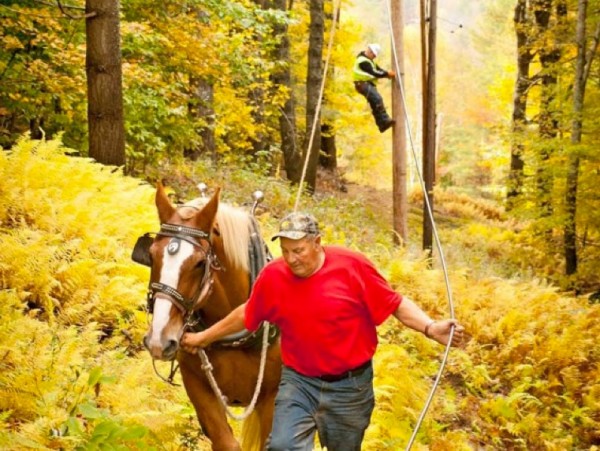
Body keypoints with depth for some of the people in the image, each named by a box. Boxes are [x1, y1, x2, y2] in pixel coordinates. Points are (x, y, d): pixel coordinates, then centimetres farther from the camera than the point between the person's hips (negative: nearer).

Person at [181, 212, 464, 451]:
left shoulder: (352, 267, -14)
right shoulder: (271, 277, -7)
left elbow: (396, 304, -8)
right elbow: (246, 315, 11)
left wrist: (430, 328, -23)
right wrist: (204, 337, 19)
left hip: (350, 386, -1)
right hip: (298, 382, 1)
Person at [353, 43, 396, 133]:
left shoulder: (368, 60, 17)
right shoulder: (363, 61, -17)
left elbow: (377, 69, 16)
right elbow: (374, 73, -19)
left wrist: (387, 73, 0)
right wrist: (387, 74, -13)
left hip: (368, 84, 11)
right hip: (363, 84, -11)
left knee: (375, 105, 6)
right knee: (377, 99, -26)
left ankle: (382, 125, 5)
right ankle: (385, 120, -30)